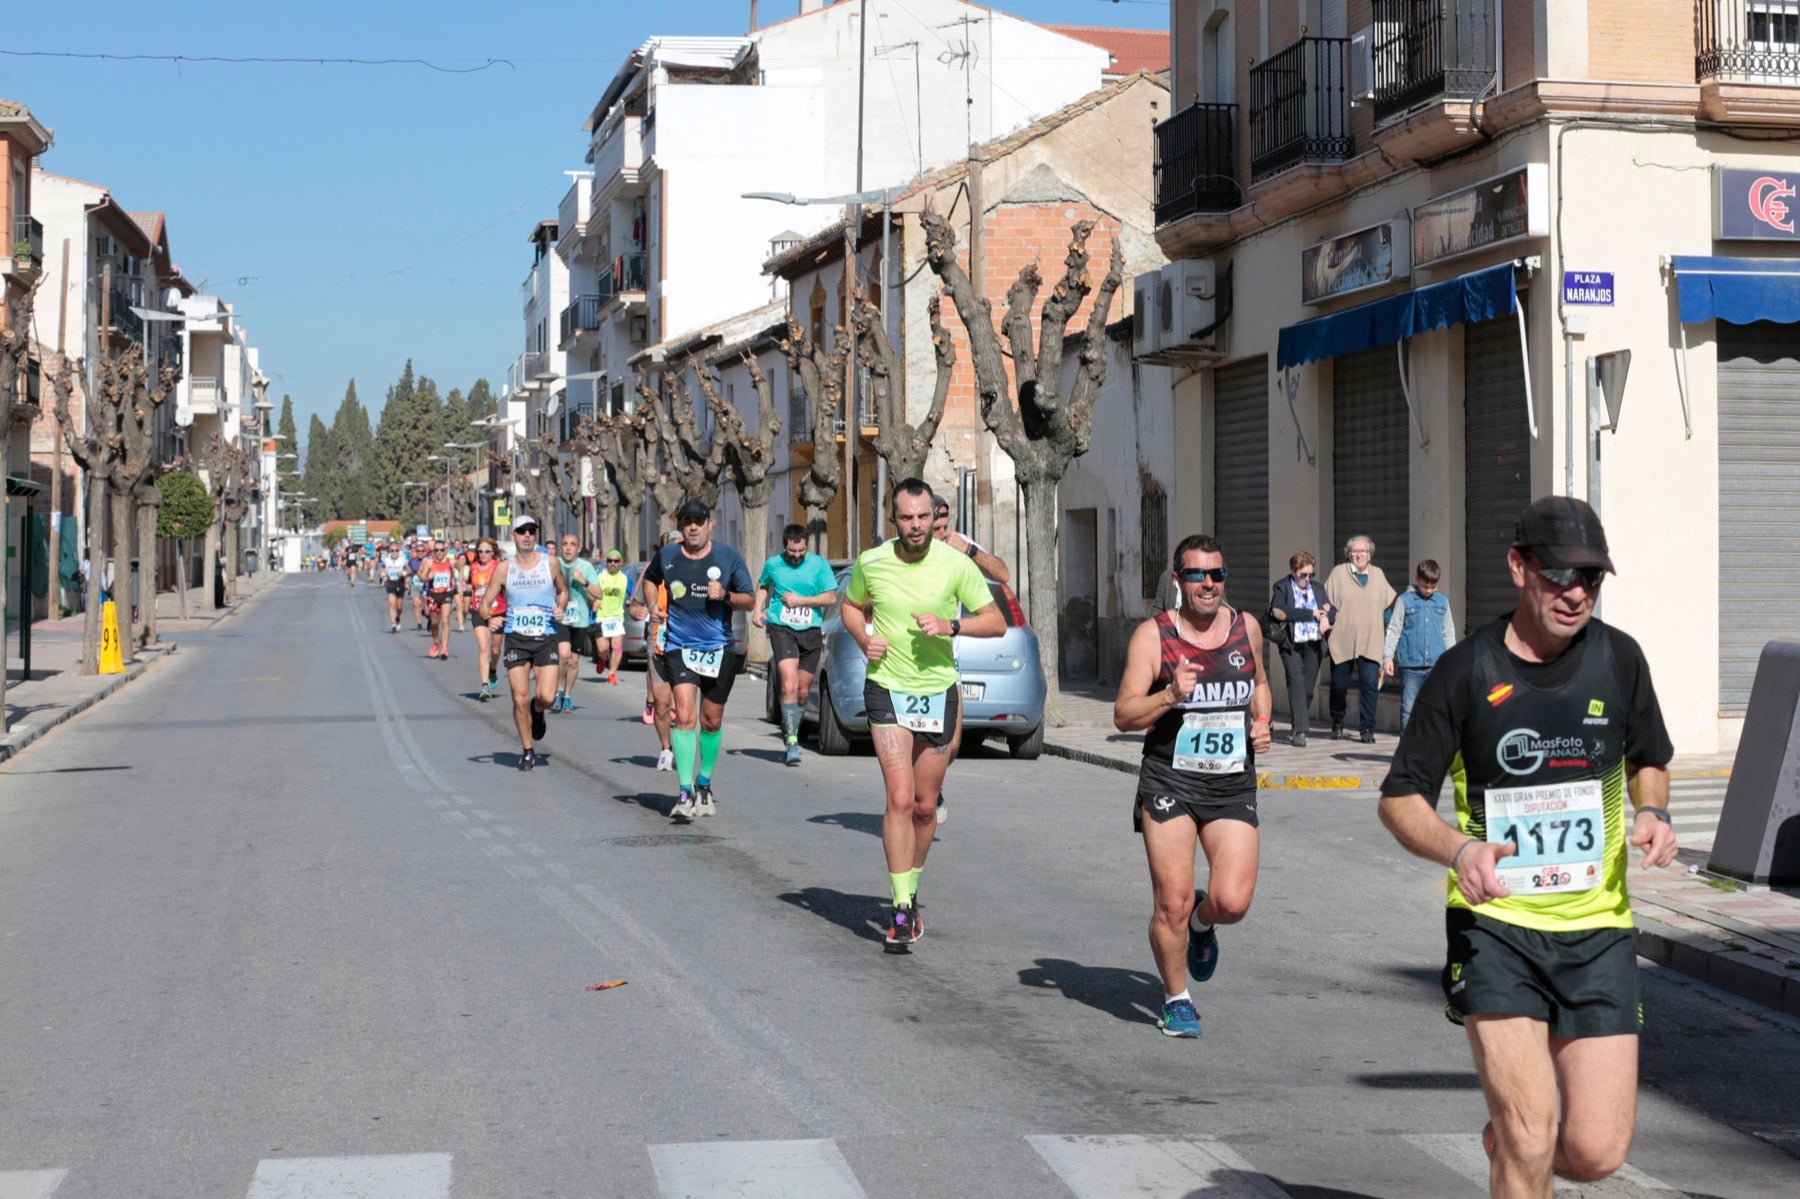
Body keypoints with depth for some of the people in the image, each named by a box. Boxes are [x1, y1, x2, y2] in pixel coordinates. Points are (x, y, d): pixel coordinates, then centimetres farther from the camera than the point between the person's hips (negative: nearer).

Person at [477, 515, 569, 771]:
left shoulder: (550, 563, 2)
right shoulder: (504, 568, 1)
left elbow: (563, 591, 18)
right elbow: (485, 603, 4)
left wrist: (560, 608, -3)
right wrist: (488, 619, -18)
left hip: (546, 638, 0)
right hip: (516, 639, 0)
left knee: (547, 697, -13)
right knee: (520, 699, -4)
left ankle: (537, 711, 26)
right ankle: (527, 750, 15)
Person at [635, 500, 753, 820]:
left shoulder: (729, 557, 0)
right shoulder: (666, 557, 3)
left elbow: (749, 599, 3)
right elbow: (648, 578, 25)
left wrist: (725, 595, -16)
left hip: (719, 649, 1)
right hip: (680, 647, -1)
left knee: (711, 721, 11)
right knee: (685, 716, -16)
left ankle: (704, 785, 31)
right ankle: (685, 794, -19)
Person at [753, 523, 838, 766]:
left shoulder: (819, 565, 1)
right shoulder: (773, 565, 6)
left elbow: (831, 598, -3)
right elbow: (763, 586, 26)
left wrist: (800, 600, -10)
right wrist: (758, 609, 10)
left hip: (810, 632, 1)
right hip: (781, 629, -1)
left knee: (803, 691, 6)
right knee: (789, 686, -17)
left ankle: (790, 728, 33)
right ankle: (792, 742, -16)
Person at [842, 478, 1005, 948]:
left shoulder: (956, 564, -6)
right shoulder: (870, 563, -3)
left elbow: (996, 621, -1)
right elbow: (851, 605, 17)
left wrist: (951, 625, -17)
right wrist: (864, 639, -3)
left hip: (939, 692, 1)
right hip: (887, 690, -1)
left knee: (925, 805, 10)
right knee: (900, 800, -14)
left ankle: (911, 890, 31)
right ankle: (902, 906, -12)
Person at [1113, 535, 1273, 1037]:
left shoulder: (1246, 627, 8)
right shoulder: (1153, 635, -4)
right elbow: (1123, 715, -7)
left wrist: (1262, 723, 8)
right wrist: (1170, 695, -23)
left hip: (1233, 786, 3)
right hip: (1170, 782, -3)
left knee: (1233, 901, -11)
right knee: (1172, 904, -4)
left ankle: (1201, 923, 27)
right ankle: (1176, 999, 20)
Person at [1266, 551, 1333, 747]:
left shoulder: (1318, 589, 17)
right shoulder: (1282, 587, 2)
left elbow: (1332, 611, 17)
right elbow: (1278, 611, -14)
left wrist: (1325, 616, -9)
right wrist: (1310, 613, -11)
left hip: (1313, 645, 4)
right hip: (1291, 644, -4)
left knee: (1308, 687, 3)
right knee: (1296, 683, -14)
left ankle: (1298, 727, 17)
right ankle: (1300, 731, -17)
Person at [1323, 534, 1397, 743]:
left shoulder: (1378, 575, 12)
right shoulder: (1338, 573, 3)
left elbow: (1389, 605, 18)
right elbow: (1326, 603, 5)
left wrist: (1389, 631, 11)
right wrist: (1328, 622, -5)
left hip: (1371, 643, 1)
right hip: (1342, 642, -1)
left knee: (1370, 685, -10)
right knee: (1339, 685, 6)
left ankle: (1367, 729, -5)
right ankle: (1337, 724, 27)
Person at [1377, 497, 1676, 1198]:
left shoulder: (1619, 659, 3)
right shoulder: (1467, 670, -6)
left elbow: (1649, 761, 21)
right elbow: (1400, 798, -2)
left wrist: (1652, 814, -2)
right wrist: (1458, 849, -22)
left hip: (1598, 928, 3)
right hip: (1495, 922, -3)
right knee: (1531, 1135, -15)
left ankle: (1506, 1138, 31)